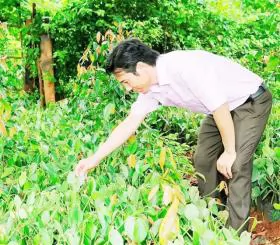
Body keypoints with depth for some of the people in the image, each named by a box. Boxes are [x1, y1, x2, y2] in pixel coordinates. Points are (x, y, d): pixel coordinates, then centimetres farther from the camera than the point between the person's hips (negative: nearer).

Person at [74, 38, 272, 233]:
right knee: (203, 159, 12)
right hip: (224, 107, 9)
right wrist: (95, 159, -2)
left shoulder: (184, 68, -35)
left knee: (236, 166, -15)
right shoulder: (152, 88, -8)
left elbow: (220, 108, -29)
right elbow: (130, 123, -1)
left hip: (252, 101, -9)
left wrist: (229, 151, -18)